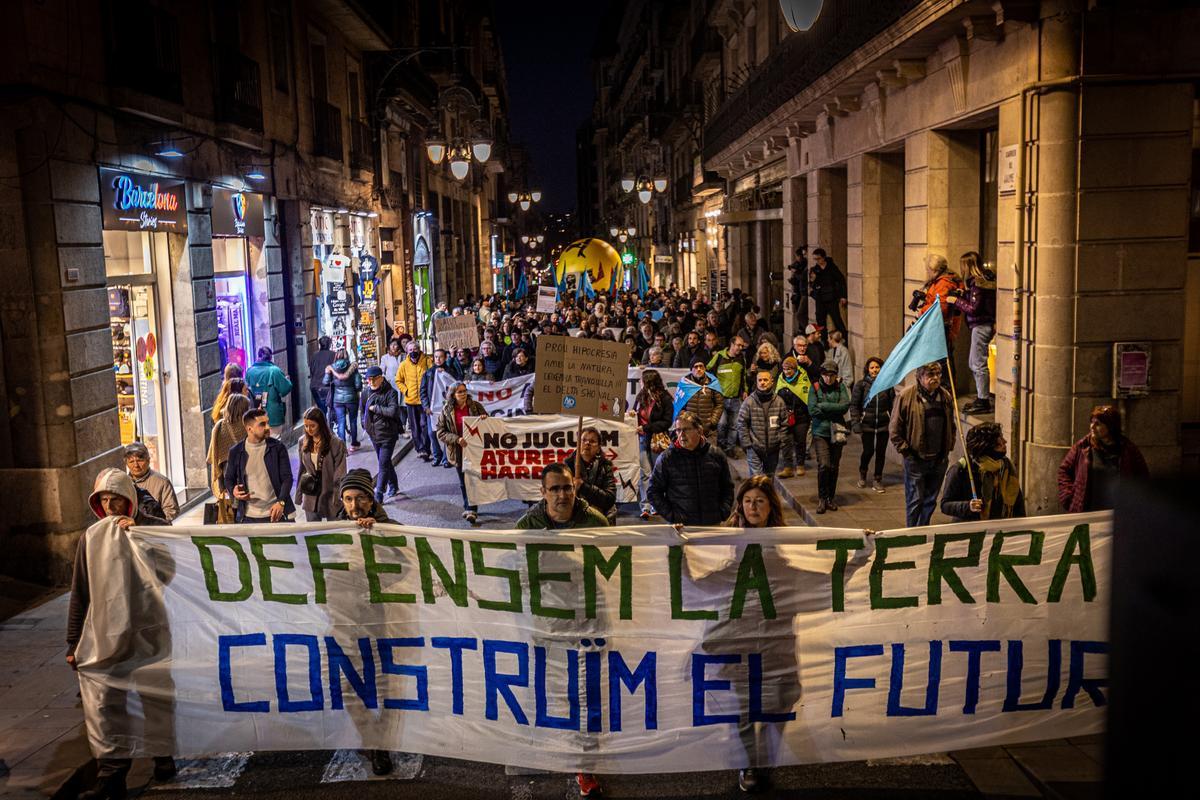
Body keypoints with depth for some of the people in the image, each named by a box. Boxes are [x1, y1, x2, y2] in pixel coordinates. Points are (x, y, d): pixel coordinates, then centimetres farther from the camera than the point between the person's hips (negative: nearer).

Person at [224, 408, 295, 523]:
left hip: (275, 514, -1)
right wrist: (233, 491, -9)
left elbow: (287, 477, -3)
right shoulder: (236, 451, 2)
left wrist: (281, 502, -17)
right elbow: (229, 479, 14)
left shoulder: (278, 447, -2)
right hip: (248, 517, 1)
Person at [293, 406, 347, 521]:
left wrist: (337, 499, -13)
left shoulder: (336, 444, -13)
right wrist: (299, 494, 8)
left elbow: (340, 476, -11)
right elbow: (302, 470, 10)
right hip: (310, 498, 4)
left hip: (330, 497, -4)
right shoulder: (303, 442, 2)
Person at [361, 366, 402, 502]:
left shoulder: (390, 392, -15)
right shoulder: (366, 393, 3)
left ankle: (379, 495, -6)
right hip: (374, 434, 6)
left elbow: (393, 411, -29)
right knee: (385, 462, 18)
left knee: (383, 464, -8)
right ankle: (393, 487, 34)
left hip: (388, 434, -6)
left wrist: (375, 408, -22)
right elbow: (363, 410, 22)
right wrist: (365, 423, 11)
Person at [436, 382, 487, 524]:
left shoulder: (475, 406, 0)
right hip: (458, 451, 2)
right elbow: (440, 432, -2)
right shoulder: (447, 411, -1)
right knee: (463, 482, 12)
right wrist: (456, 439, -17)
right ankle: (469, 508, 27)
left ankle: (471, 510, -6)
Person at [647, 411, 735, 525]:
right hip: (681, 526, -2)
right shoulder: (666, 458, -2)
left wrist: (723, 513, 2)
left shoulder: (716, 455, 6)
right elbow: (654, 491, 0)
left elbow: (728, 487, 14)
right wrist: (671, 516, -8)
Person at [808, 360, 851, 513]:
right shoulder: (815, 387, 0)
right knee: (823, 465, -13)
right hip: (820, 432, -2)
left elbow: (845, 405, -11)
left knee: (834, 466, 8)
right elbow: (812, 410, -10)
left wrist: (823, 406, -11)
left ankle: (831, 498, 22)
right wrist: (834, 412, -7)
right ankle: (822, 499, 1)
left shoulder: (840, 387, 3)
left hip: (837, 433, 2)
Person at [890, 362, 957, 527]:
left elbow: (952, 425, 19)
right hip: (916, 459, -5)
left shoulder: (946, 396, 6)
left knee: (930, 501, 14)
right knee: (915, 501, -2)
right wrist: (905, 450, -9)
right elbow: (894, 429, -7)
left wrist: (949, 447, 9)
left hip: (939, 460, 5)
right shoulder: (906, 396, -10)